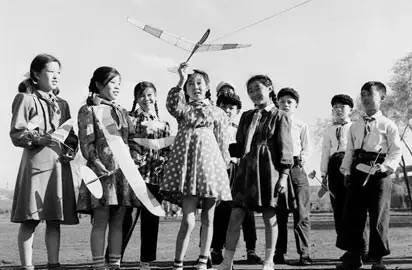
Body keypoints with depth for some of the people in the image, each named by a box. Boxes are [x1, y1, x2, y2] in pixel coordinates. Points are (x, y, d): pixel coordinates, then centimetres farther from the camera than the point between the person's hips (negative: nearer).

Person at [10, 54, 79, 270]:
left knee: (55, 221, 6)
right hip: (35, 163, -5)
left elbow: (72, 136, 21)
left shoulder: (62, 104, 21)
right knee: (29, 221, -5)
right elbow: (16, 135, -5)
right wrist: (39, 139, -19)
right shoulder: (25, 99, 2)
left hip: (60, 165, 6)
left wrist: (71, 149, 0)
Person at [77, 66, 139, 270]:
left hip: (123, 170, 6)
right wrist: (97, 163, -19)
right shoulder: (88, 111, 1)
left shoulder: (122, 112, 19)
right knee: (100, 221, -6)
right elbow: (86, 143, -8)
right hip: (102, 170, -6)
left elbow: (132, 140, 19)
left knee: (118, 222, 6)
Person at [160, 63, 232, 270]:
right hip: (188, 161, -2)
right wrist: (181, 81, -14)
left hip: (210, 162, 2)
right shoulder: (183, 108, 14)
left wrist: (225, 167, 10)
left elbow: (223, 145, 15)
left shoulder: (218, 113, 17)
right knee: (188, 220, -11)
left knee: (207, 218, 6)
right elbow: (172, 106, -12)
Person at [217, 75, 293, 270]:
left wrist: (284, 175, -9)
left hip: (268, 169, -4)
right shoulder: (246, 116, 14)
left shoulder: (279, 117, 0)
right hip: (246, 169, 4)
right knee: (235, 215, -1)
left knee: (269, 217, 3)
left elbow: (284, 148, -4)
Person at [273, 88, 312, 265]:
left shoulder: (301, 126, 10)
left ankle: (304, 253, -1)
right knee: (278, 214, 4)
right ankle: (279, 253, 12)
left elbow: (307, 150, 9)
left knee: (302, 214, -6)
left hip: (297, 170, -1)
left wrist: (300, 160, -7)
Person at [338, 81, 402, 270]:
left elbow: (396, 151, -3)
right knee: (351, 216, 4)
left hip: (379, 174, -4)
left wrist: (385, 166, -18)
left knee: (378, 218, -2)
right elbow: (350, 151, 16)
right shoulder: (355, 127, 16)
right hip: (357, 172, 5)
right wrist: (346, 171, 5)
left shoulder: (388, 125, 2)